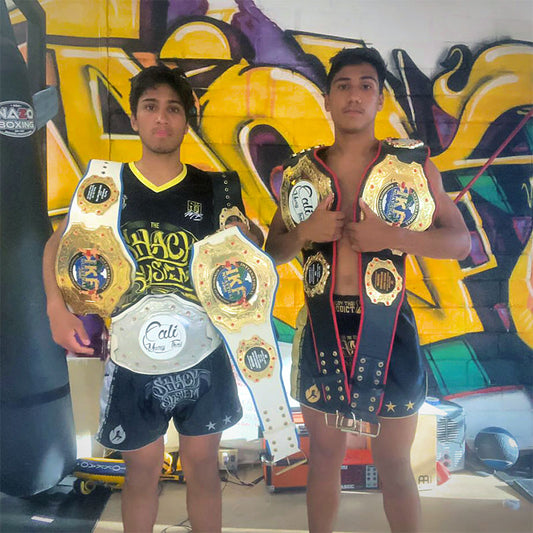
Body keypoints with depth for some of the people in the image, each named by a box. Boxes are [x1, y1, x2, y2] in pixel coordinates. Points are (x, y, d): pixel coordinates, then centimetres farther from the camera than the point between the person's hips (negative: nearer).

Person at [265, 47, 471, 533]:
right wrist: (304, 232, -12)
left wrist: (390, 235, -18)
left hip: (388, 331, -2)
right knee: (324, 456, 19)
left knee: (395, 464, 13)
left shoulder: (413, 161, -1)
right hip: (321, 331, 2)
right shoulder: (301, 170, 4)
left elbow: (460, 241, -2)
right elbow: (273, 249, 9)